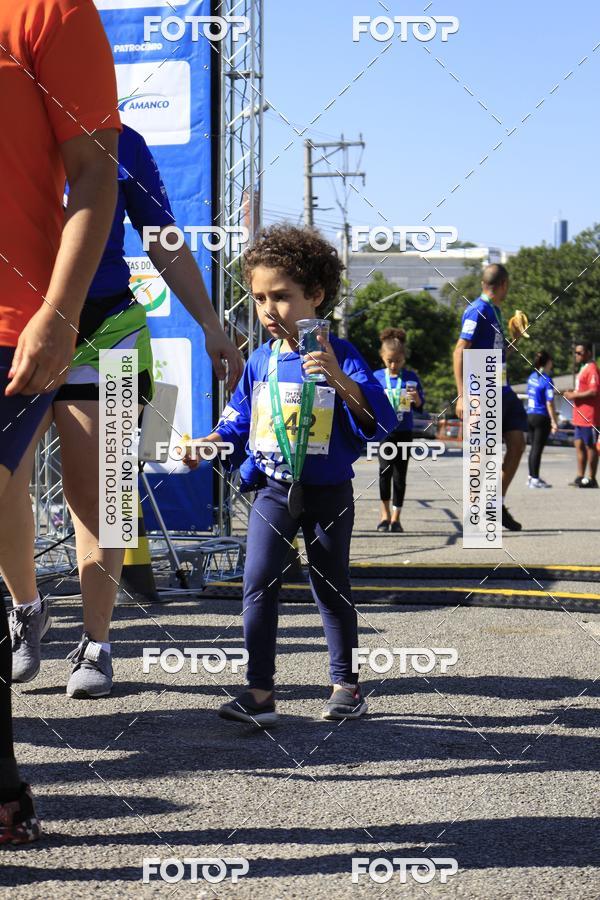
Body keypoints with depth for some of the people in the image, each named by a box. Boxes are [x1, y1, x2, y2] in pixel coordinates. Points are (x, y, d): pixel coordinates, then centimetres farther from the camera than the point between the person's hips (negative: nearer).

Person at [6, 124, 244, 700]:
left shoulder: (120, 143, 9)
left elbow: (165, 246, 13)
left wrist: (210, 325, 9)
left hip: (102, 332, 0)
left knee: (91, 493, -1)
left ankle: (95, 646, 7)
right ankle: (26, 608, 17)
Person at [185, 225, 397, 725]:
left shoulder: (340, 356, -9)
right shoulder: (261, 362, 4)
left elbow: (381, 421, -19)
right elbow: (237, 424, 13)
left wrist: (339, 378, -32)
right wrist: (206, 446, -6)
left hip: (328, 493, -3)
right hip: (274, 491, 3)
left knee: (331, 588, 8)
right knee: (259, 584, -7)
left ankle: (346, 685, 22)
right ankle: (260, 692, -2)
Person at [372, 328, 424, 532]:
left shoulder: (411, 377, 3)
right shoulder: (377, 377, 3)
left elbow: (420, 406, 6)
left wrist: (416, 398, -15)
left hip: (404, 432, 1)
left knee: (400, 474, 3)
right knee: (385, 468, -16)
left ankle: (396, 517, 13)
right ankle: (385, 514, -1)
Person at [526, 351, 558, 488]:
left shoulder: (532, 377, 8)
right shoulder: (547, 380, -14)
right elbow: (549, 404, -16)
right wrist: (554, 422, -13)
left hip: (530, 415, 7)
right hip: (542, 417, -7)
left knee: (534, 448, 15)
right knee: (538, 449, -3)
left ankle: (532, 477, 21)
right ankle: (535, 479, -1)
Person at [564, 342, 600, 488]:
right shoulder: (583, 369, 19)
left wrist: (574, 395, -15)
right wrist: (572, 394, 13)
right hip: (580, 416, 10)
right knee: (579, 445, 11)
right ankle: (580, 477, 16)